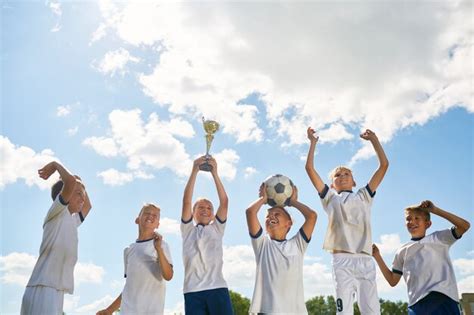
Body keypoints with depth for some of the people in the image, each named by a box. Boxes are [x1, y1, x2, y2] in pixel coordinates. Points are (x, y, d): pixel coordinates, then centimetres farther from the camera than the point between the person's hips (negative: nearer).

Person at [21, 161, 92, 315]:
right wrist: (56, 165, 3)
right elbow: (71, 181, -16)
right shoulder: (56, 213, 0)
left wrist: (79, 181, 33)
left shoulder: (72, 221, 23)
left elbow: (87, 206, 43)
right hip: (43, 290, -9)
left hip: (54, 292, 9)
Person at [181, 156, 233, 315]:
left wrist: (214, 172, 1)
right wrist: (194, 171, -3)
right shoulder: (188, 230, 15)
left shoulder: (217, 229, 17)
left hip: (217, 288, 1)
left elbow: (224, 201, 5)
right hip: (193, 291, 0)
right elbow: (186, 201, 2)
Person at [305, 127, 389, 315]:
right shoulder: (330, 198, 20)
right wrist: (313, 142, 19)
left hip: (365, 260, 2)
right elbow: (309, 168, 14)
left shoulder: (364, 196, 24)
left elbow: (384, 165, 21)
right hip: (342, 260, -1)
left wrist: (373, 139, 25)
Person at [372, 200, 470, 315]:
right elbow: (393, 281, 21)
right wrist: (377, 256, 13)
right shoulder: (403, 251, 21)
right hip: (417, 303, 3)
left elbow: (465, 226, 3)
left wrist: (435, 210, 5)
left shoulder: (438, 238, 15)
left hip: (444, 297, -2)